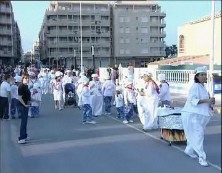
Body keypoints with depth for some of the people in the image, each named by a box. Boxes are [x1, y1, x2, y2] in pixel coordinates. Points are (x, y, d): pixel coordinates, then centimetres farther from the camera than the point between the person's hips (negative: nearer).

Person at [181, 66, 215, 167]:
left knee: (194, 134, 15)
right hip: (192, 114, -9)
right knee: (198, 134, -10)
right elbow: (192, 100, -24)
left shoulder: (202, 87, 15)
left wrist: (210, 102, 4)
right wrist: (206, 100, -29)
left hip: (199, 115, 9)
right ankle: (201, 157, -7)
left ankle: (188, 150, 33)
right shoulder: (195, 86, -13)